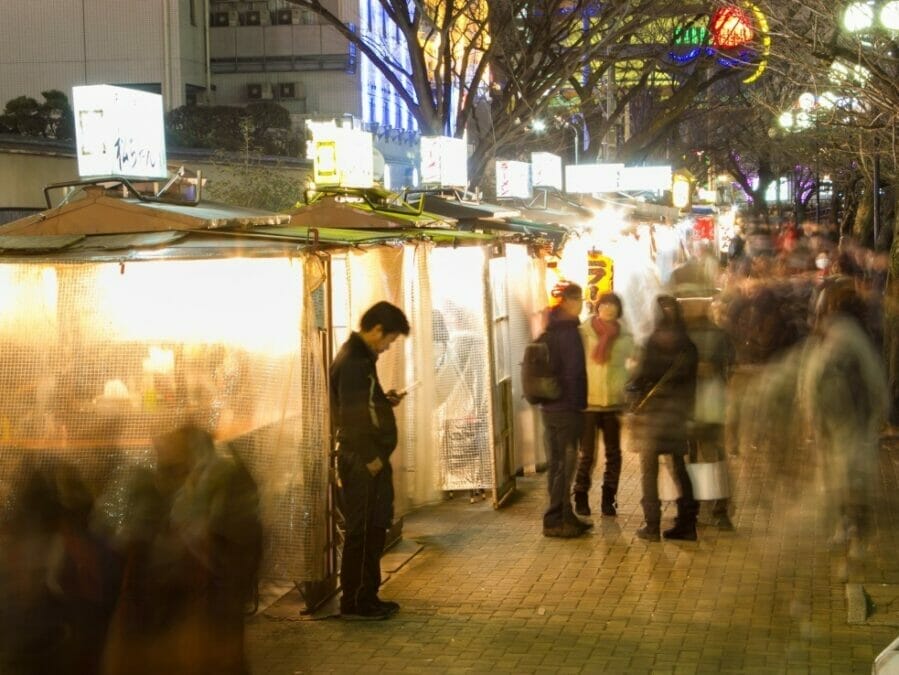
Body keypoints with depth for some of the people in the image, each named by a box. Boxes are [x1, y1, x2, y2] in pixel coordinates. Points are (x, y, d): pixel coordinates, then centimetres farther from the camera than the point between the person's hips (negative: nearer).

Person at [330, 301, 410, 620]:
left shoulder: (362, 356, 15)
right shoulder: (353, 360, -17)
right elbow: (350, 415, -22)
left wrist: (385, 401, 8)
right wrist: (369, 457, -20)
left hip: (371, 459, 10)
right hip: (361, 461, -10)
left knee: (374, 529, 15)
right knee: (362, 532, -3)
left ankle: (367, 597, 22)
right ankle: (354, 602, 4)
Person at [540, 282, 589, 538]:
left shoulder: (550, 330, 12)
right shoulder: (568, 331, -15)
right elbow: (574, 371, -17)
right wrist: (578, 404, -11)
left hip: (549, 407, 9)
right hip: (567, 408, -9)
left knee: (556, 462, 13)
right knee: (564, 463, -4)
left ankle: (563, 517, 22)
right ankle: (556, 520, -1)